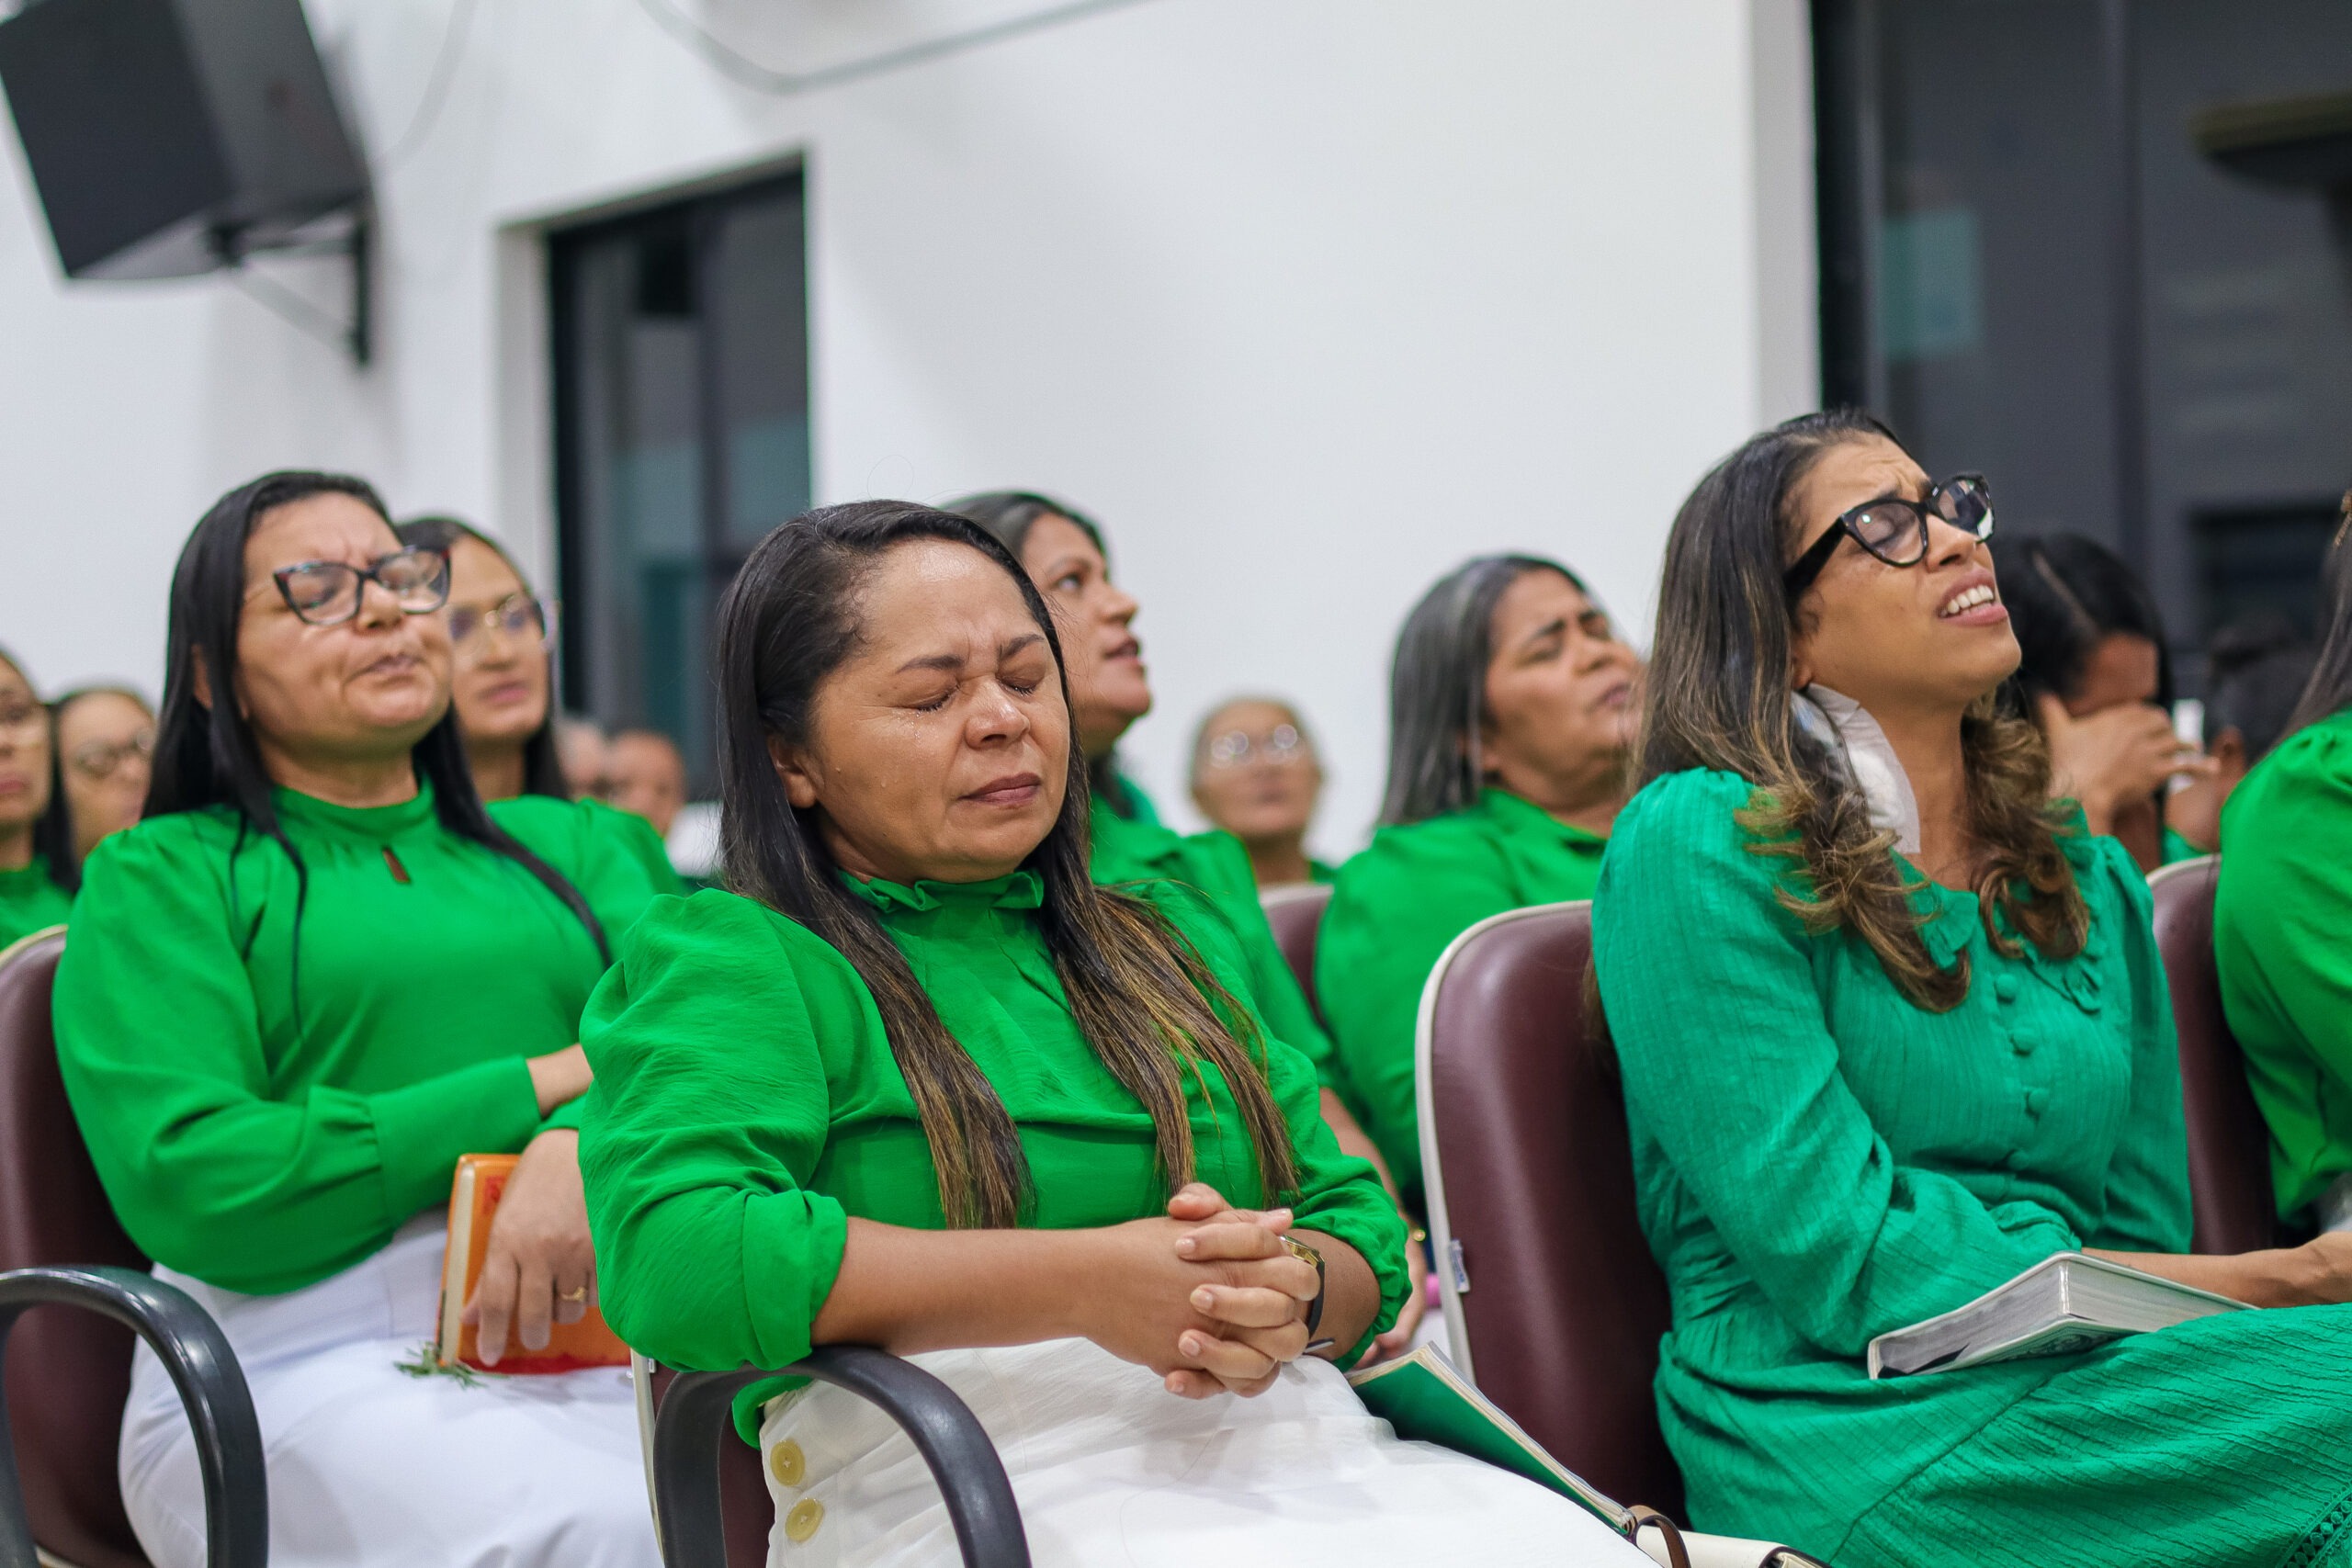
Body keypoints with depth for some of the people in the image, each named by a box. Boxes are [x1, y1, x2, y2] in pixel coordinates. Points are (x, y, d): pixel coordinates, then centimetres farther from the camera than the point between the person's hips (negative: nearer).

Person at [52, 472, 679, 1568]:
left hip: (589, 1324, 4)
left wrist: (590, 1146, -19)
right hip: (309, 1362, -4)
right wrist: (541, 1085, -6)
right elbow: (186, 1186, -6)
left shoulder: (563, 842, 23)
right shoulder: (162, 877, 10)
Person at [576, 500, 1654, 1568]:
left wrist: (1292, 1296, -7)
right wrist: (1089, 1287, -14)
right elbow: (669, 1256, -15)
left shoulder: (1177, 943, 24)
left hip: (1303, 1462, 6)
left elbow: (1361, 1227, 20)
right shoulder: (720, 957, 4)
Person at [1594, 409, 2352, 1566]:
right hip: (1860, 1435, -6)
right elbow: (1851, 1272, -13)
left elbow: (2140, 1233, 15)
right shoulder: (1698, 844, -7)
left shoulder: (2091, 878, 16)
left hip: (2085, 1397, 7)